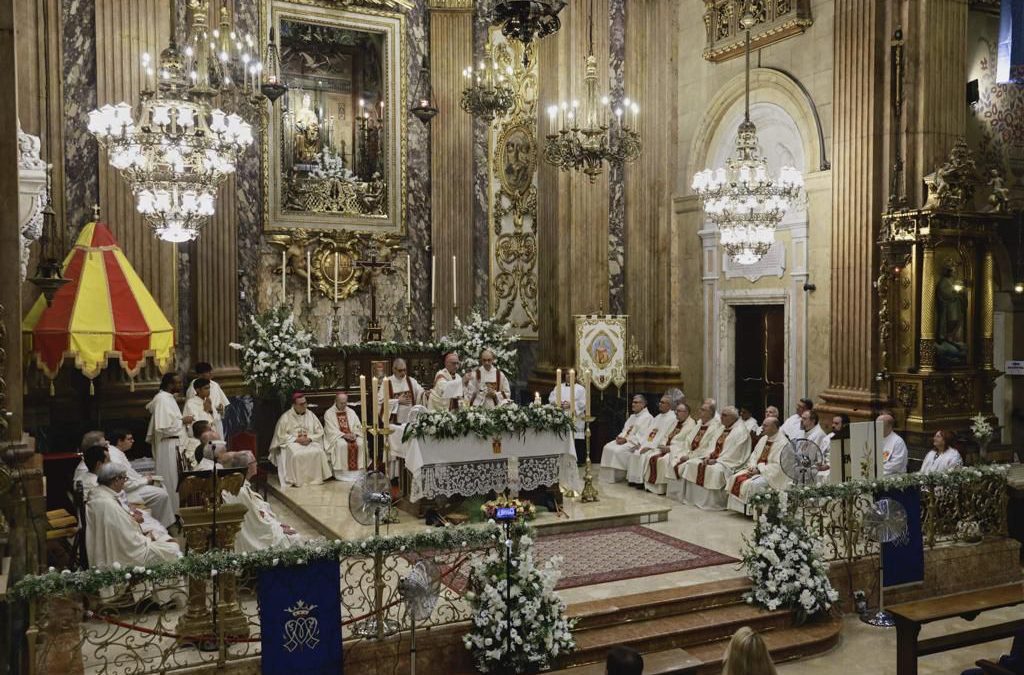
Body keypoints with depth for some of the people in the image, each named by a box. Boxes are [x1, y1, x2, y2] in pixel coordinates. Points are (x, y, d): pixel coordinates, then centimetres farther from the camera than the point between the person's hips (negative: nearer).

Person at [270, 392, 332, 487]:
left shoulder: (310, 415, 9)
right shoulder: (286, 417, -1)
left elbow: (319, 432, 9)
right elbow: (280, 435, -4)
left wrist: (310, 438, -10)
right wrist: (296, 439, -14)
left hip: (310, 442, 3)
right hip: (292, 443, -3)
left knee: (318, 452, -28)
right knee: (296, 455, -35)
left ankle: (316, 478, -16)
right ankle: (295, 480, -22)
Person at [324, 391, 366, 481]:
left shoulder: (351, 412, 13)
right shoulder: (329, 413, 0)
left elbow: (358, 426, 10)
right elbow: (331, 430, -10)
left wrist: (354, 434, -13)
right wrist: (344, 435, -21)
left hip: (352, 436, 4)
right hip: (336, 437, -4)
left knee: (361, 443, -26)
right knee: (342, 445, -36)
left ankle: (358, 471, -20)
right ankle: (342, 473, -30)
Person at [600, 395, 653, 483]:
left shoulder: (647, 417, -8)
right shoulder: (632, 416, 21)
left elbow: (641, 436, -17)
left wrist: (626, 439, -19)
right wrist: (620, 437, -1)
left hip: (634, 442, -9)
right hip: (624, 439, 9)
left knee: (618, 451, -28)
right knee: (607, 447, -9)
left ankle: (618, 476, -16)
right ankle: (608, 475, -9)